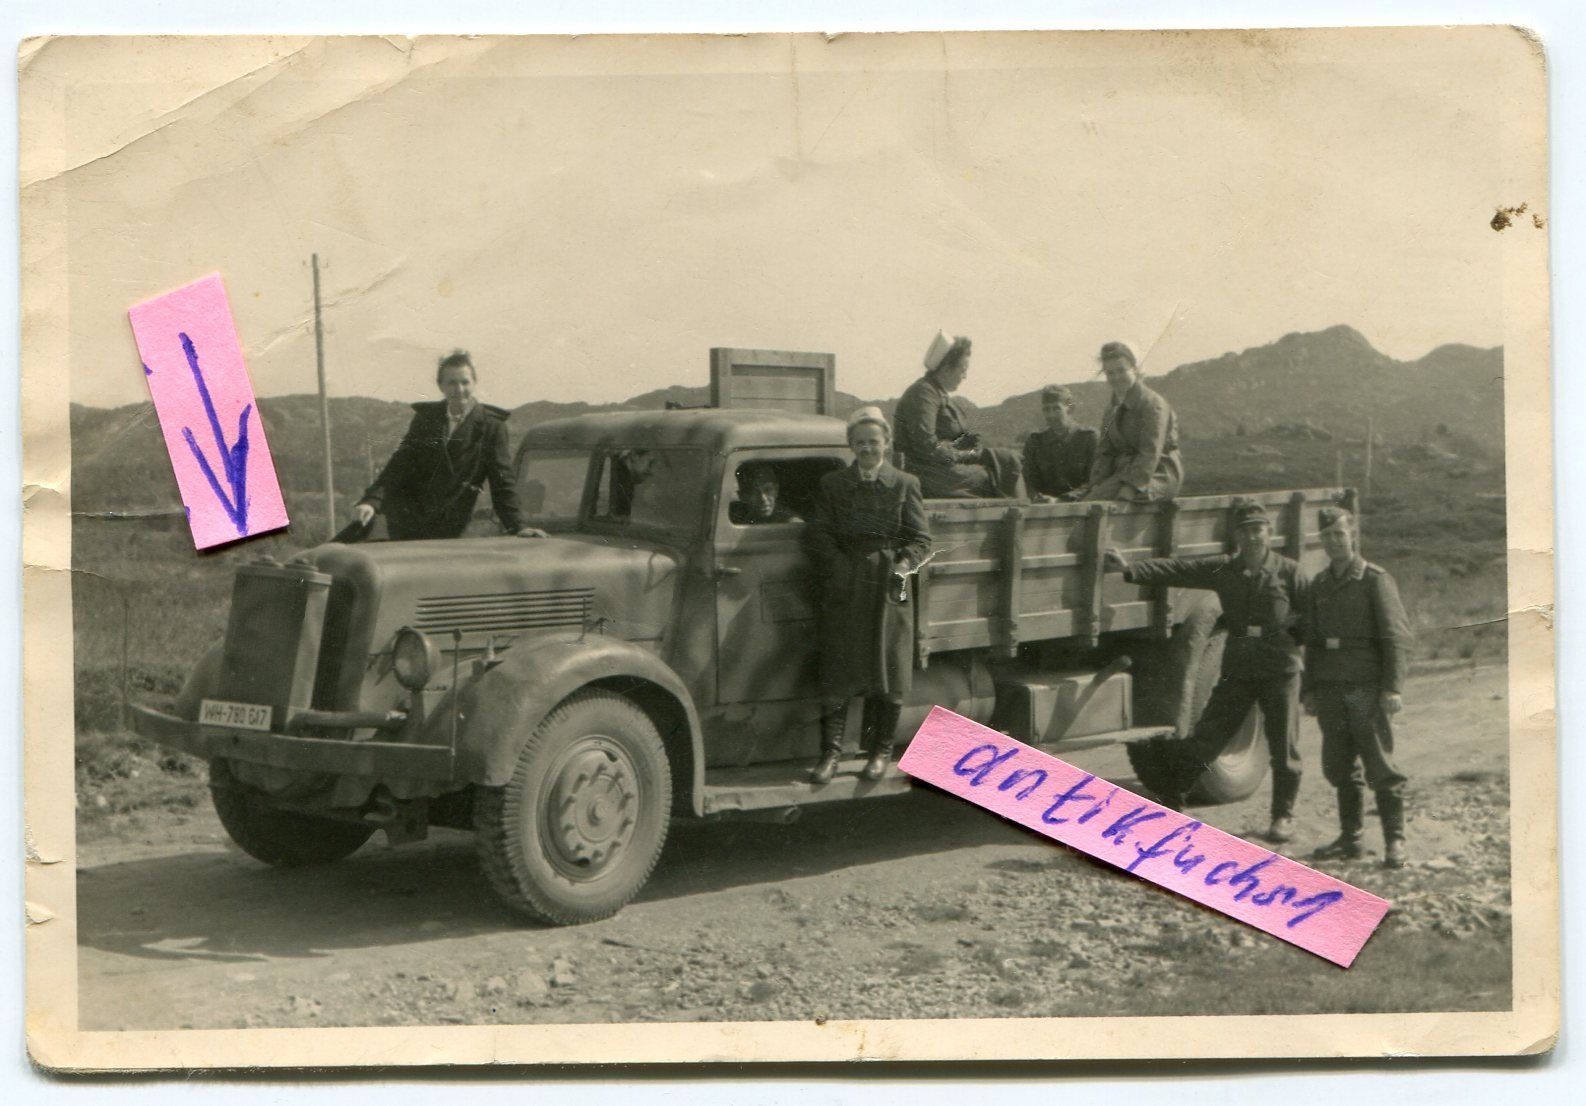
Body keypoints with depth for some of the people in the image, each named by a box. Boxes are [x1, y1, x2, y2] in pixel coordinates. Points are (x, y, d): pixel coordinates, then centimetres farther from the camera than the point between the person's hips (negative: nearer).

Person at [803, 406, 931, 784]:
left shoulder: (904, 485, 7)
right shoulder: (832, 484, 9)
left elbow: (921, 539, 5)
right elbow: (816, 534, 3)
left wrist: (903, 566, -11)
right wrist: (838, 567, -10)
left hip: (889, 591, 0)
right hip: (844, 593, 0)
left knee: (889, 672, 2)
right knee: (836, 670, -2)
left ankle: (880, 752, 14)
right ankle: (831, 752, 2)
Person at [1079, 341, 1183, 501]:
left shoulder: (1153, 404, -10)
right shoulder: (1113, 407, 14)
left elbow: (1150, 453, -18)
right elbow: (1104, 452, 11)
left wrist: (1131, 487, -28)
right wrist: (1097, 483, -6)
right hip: (1125, 469, 7)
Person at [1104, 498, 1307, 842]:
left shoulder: (1288, 571, -2)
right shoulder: (1224, 570, 4)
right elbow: (1177, 570, -4)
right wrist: (1130, 569, -14)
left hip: (1280, 671, -2)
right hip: (1237, 670, 2)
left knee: (1284, 749, 5)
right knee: (1204, 737, 1)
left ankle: (1284, 815, 21)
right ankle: (1170, 797, 10)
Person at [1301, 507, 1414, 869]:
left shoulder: (1376, 580, -2)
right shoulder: (1319, 585, 15)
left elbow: (1396, 637, -8)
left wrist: (1393, 687, -16)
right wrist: (1308, 689, 14)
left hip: (1367, 688, -5)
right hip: (1330, 689, 6)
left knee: (1380, 764, -5)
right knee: (1339, 767, 8)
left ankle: (1395, 842, -1)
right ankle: (1350, 839, 16)